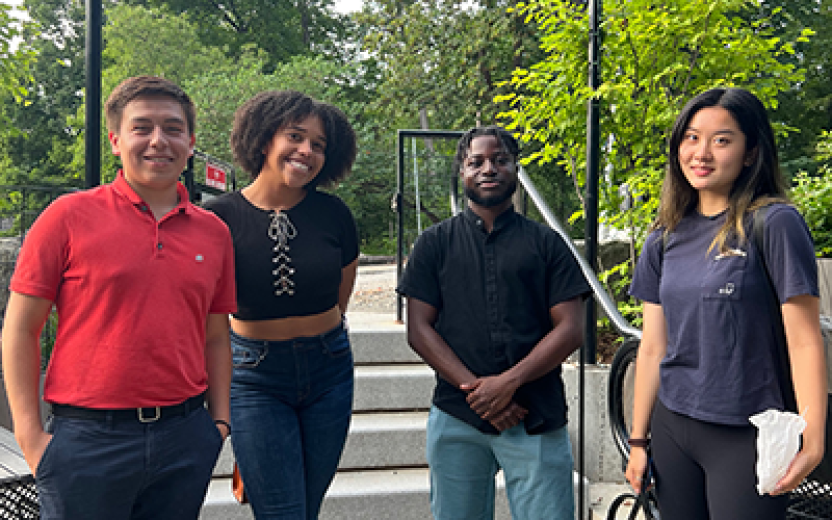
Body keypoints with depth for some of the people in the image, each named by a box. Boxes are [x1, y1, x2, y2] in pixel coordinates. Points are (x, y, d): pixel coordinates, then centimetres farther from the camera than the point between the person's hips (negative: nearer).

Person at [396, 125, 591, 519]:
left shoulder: (546, 244, 9)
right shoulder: (434, 244, 10)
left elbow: (570, 328, 1)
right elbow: (419, 330, 2)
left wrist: (508, 381, -12)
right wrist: (475, 388, -11)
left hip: (536, 420, 0)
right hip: (456, 419, 1)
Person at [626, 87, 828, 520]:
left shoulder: (775, 224, -9)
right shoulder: (665, 238, 7)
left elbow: (804, 342, -12)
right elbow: (653, 347, 9)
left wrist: (812, 444, -19)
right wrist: (638, 439, 10)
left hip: (746, 437, -5)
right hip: (671, 430, 5)